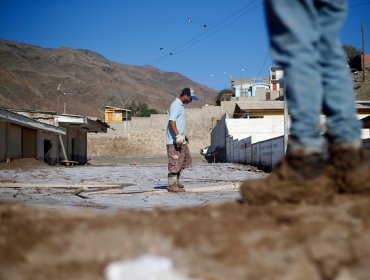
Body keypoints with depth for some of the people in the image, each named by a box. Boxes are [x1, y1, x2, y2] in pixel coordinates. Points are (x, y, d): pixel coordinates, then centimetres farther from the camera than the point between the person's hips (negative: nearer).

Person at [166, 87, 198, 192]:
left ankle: (176, 181, 24)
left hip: (181, 140, 11)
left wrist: (184, 136, 28)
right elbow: (172, 121, -24)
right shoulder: (176, 105, -14)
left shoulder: (181, 105, 17)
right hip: (174, 140, -11)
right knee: (175, 162, -7)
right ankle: (172, 185, -1)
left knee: (185, 159, 16)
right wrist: (178, 136, -29)